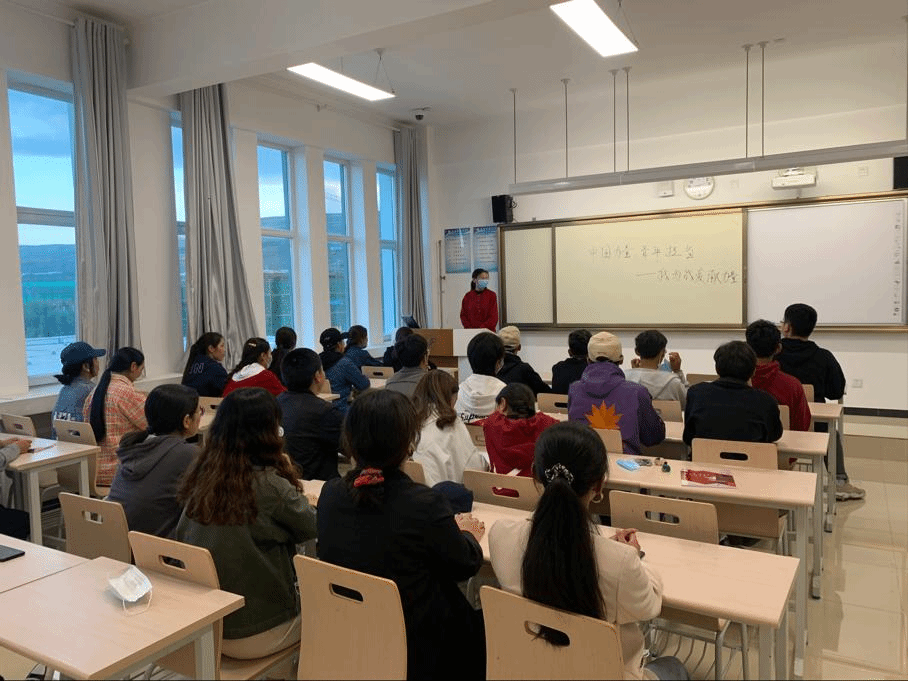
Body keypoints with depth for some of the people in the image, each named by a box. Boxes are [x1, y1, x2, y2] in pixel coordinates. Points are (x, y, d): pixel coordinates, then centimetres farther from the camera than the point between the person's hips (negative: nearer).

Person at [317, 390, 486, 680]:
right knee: (479, 624, 22)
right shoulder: (425, 503, -26)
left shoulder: (330, 493, -9)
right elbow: (466, 566, -9)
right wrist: (468, 533, 12)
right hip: (414, 650, -5)